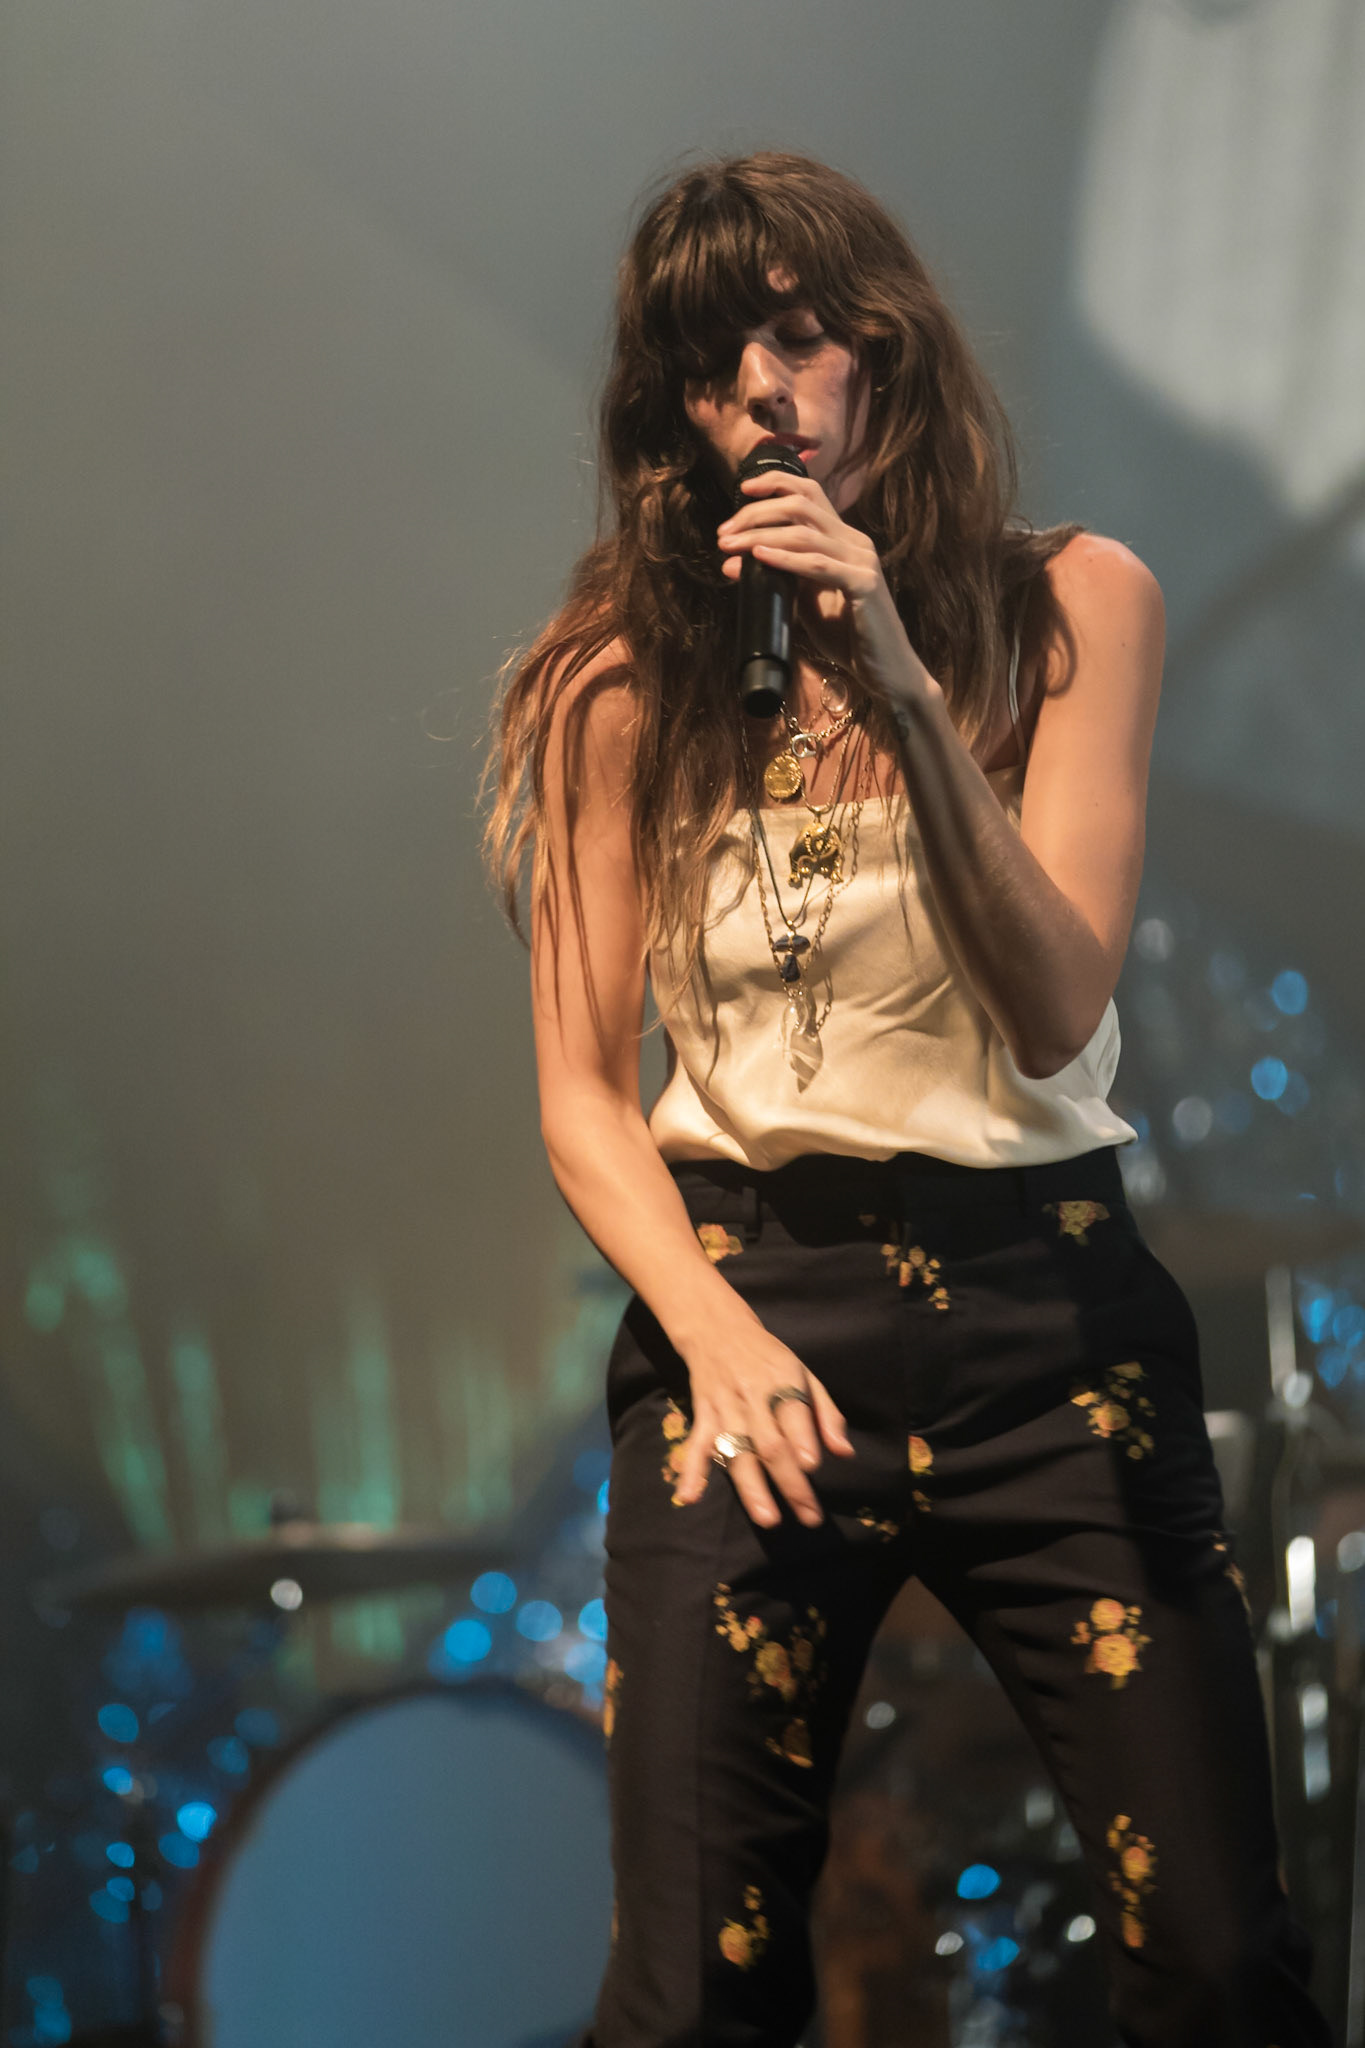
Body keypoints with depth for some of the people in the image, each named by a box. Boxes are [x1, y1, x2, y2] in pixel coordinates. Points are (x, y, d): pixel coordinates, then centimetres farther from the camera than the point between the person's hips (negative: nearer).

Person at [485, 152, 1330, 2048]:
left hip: (1043, 1303, 0)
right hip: (748, 1302, 0)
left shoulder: (1074, 604, 2)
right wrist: (709, 1325, -13)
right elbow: (582, 1092, 5)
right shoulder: (630, 682, 3)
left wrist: (897, 681, -19)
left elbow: (1056, 1018, -8)